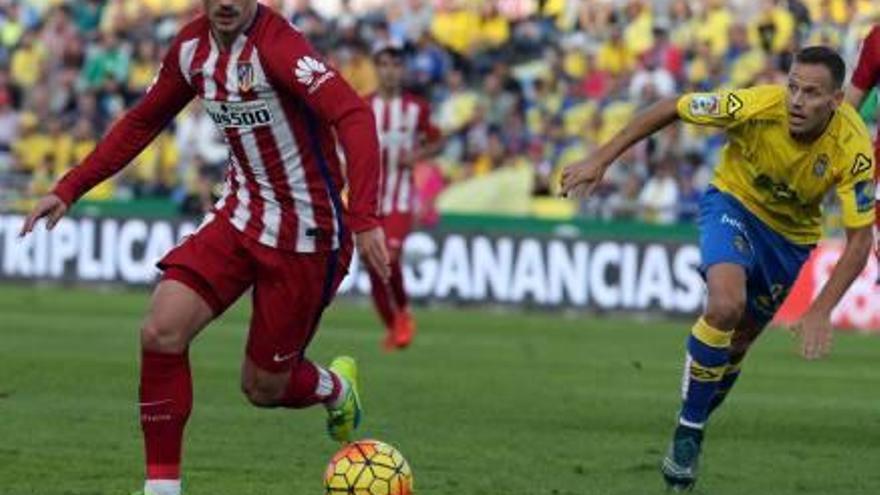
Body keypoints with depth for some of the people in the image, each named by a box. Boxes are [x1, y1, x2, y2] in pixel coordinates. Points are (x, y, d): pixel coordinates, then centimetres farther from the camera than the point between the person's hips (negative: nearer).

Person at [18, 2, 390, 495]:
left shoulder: (276, 45, -24)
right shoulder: (192, 47, 0)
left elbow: (354, 116, -35)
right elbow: (142, 122, 16)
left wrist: (363, 220, -45)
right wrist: (68, 190, 12)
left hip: (304, 235, -6)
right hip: (240, 215, 6)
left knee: (263, 388, 4)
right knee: (161, 333, -14)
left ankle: (334, 387, 40)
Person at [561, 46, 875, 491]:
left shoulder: (853, 149, -30)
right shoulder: (758, 105, -33)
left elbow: (859, 240, -24)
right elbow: (669, 110, -19)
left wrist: (820, 312, -35)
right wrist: (600, 161, -20)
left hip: (791, 232, 2)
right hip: (735, 202, -2)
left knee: (738, 341, 12)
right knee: (726, 307, -29)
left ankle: (693, 431, 39)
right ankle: (687, 429, -13)